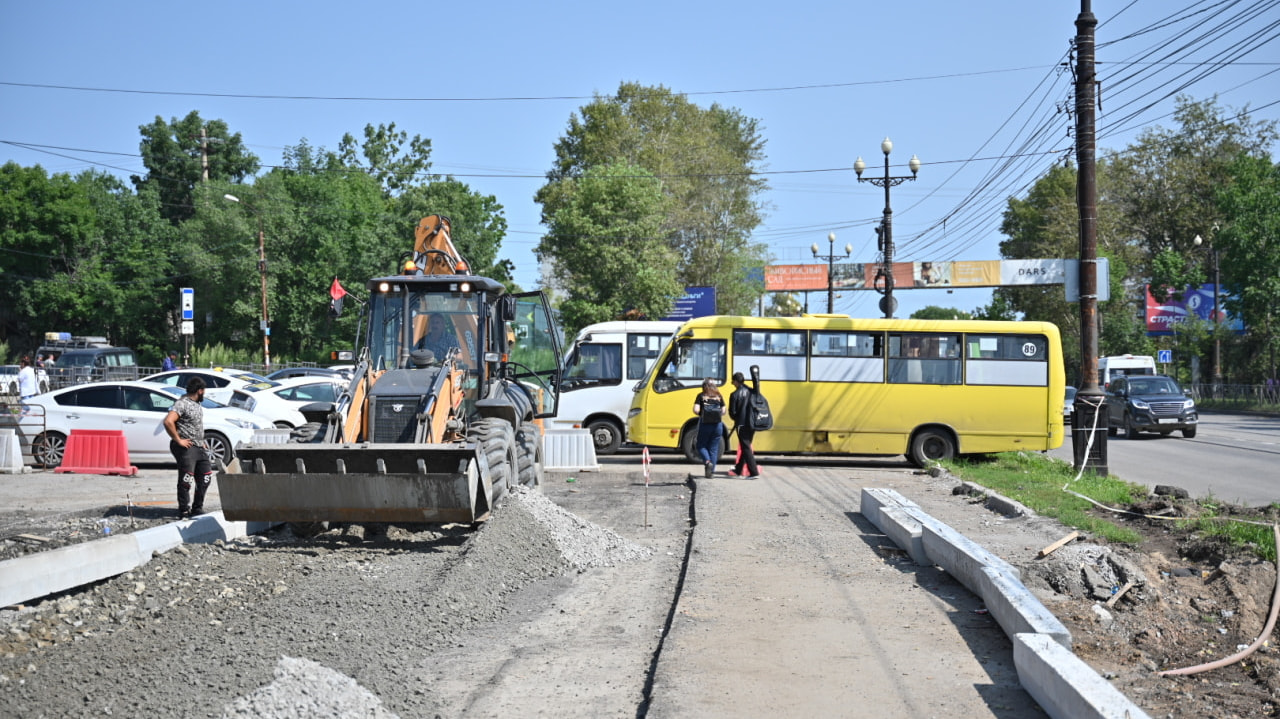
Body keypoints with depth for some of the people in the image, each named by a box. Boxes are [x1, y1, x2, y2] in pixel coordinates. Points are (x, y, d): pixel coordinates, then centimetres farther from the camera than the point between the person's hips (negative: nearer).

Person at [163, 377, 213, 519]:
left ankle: (197, 509, 20)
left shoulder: (197, 404, 17)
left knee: (205, 478, 10)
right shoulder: (182, 403, -13)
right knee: (186, 481, -5)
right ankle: (184, 512, 0)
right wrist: (178, 440, -20)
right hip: (186, 448, -9)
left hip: (199, 448, 9)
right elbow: (168, 421, -26)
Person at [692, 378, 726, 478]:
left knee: (701, 446, 12)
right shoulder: (719, 396, 5)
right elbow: (723, 411, 3)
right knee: (713, 449, 10)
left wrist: (701, 414, 10)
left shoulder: (701, 396, -1)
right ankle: (712, 470, 9)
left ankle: (707, 462, -14)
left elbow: (696, 410, -9)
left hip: (704, 424, -2)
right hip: (717, 425, 2)